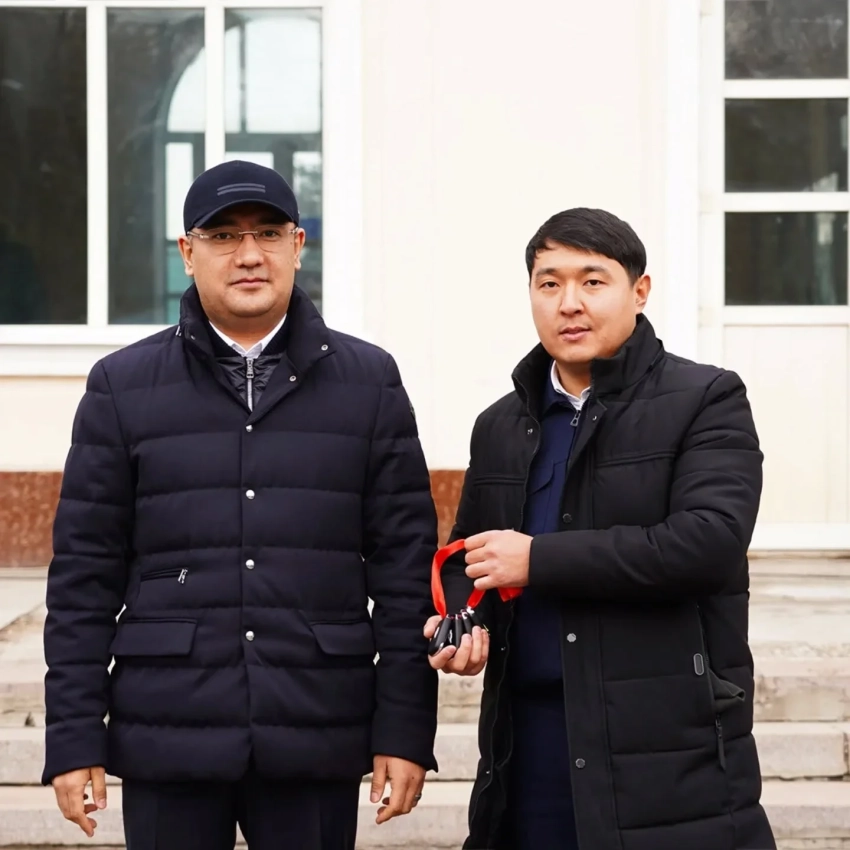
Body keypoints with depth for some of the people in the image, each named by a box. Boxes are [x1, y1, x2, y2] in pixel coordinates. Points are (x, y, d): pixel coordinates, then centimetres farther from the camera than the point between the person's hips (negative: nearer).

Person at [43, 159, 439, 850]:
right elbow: (85, 573, 4)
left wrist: (406, 728, -2)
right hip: (167, 737, 0)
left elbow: (406, 562, 4)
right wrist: (75, 737, -1)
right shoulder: (123, 387, 7)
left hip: (318, 740, 0)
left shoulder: (369, 381, 7)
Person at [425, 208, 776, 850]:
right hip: (529, 741, 5)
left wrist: (539, 560, -15)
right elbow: (468, 554, 24)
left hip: (670, 749, -5)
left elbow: (711, 539, -17)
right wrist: (460, 617, -1)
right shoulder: (501, 426, 15)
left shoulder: (706, 401, -2)